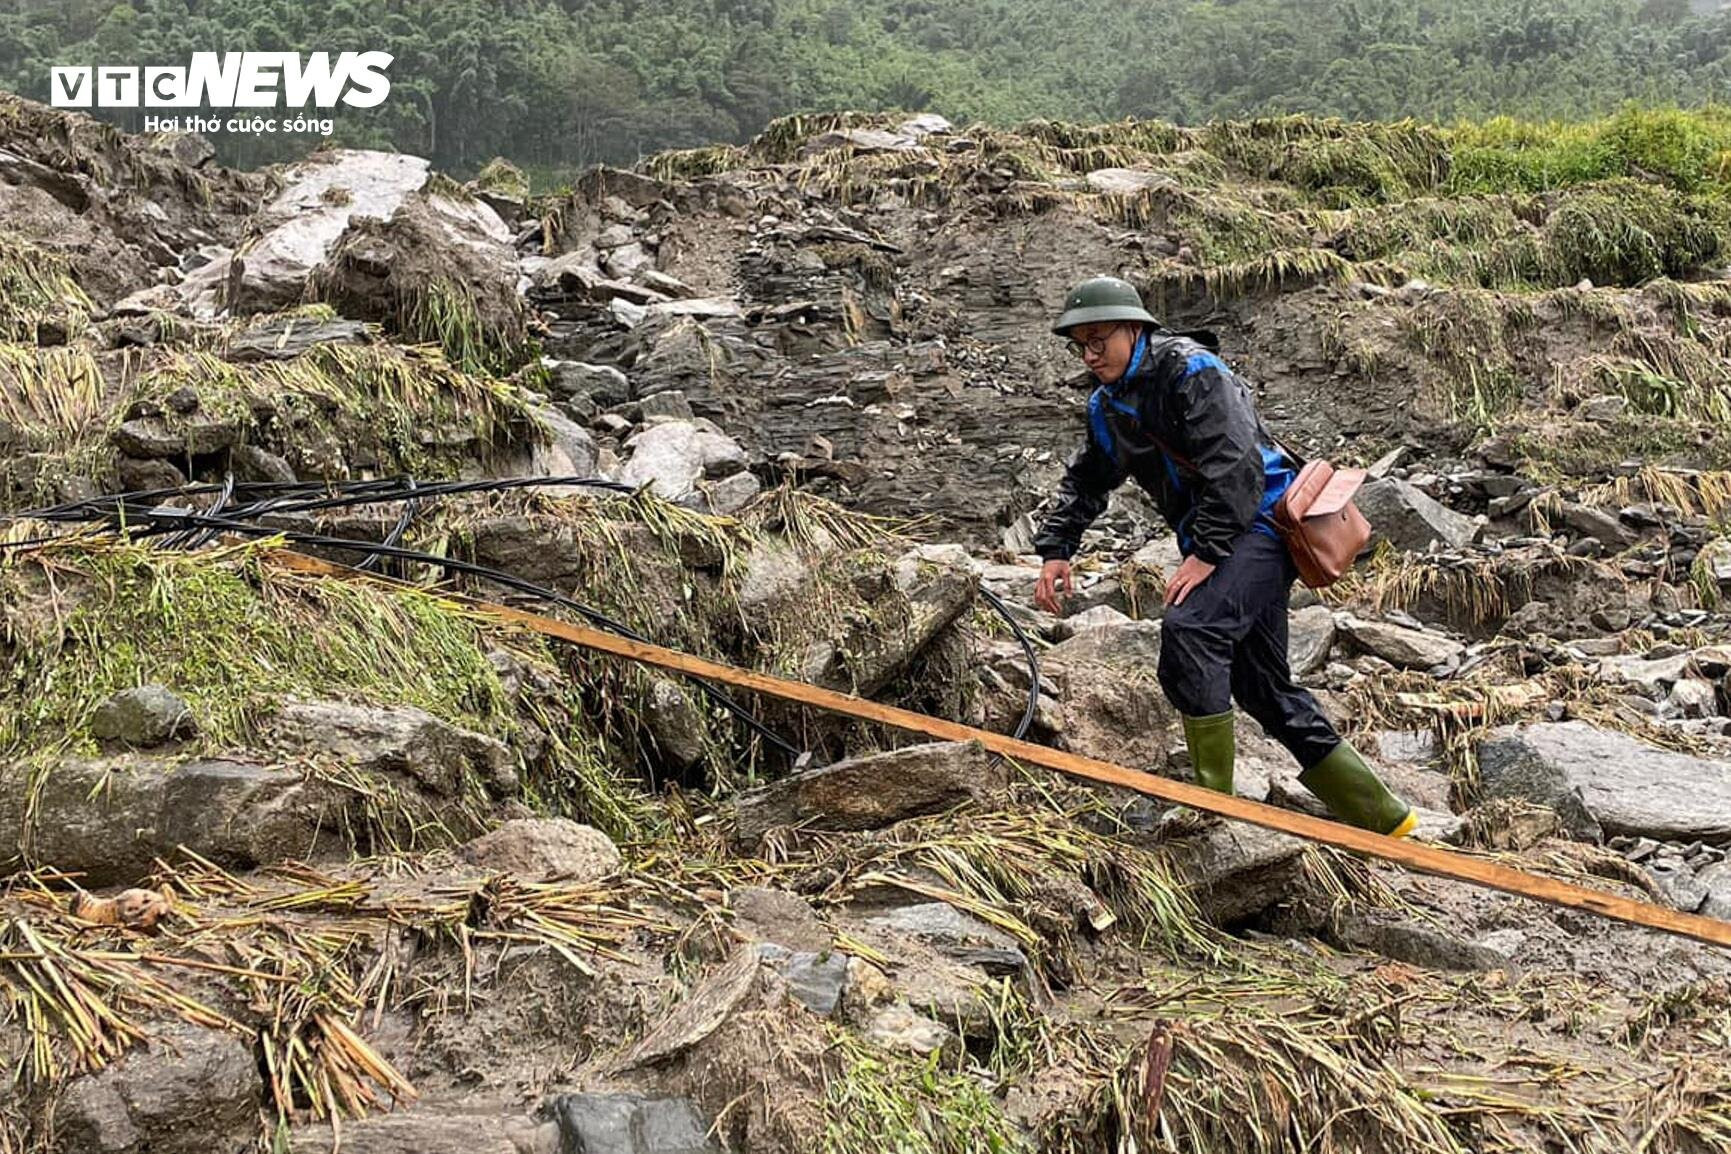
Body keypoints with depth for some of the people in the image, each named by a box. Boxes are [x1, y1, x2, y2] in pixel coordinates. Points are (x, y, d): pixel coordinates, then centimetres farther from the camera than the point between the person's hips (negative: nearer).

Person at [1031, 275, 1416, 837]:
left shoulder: (1190, 370, -13)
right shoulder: (1107, 405, 13)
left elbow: (1235, 465, -22)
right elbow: (1085, 483, 23)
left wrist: (1206, 553, -27)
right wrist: (1055, 549, 9)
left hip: (1262, 522, -10)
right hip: (1217, 542, 10)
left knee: (1189, 627, -31)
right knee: (1264, 690, 9)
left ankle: (1211, 801, -26)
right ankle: (1381, 818, 19)